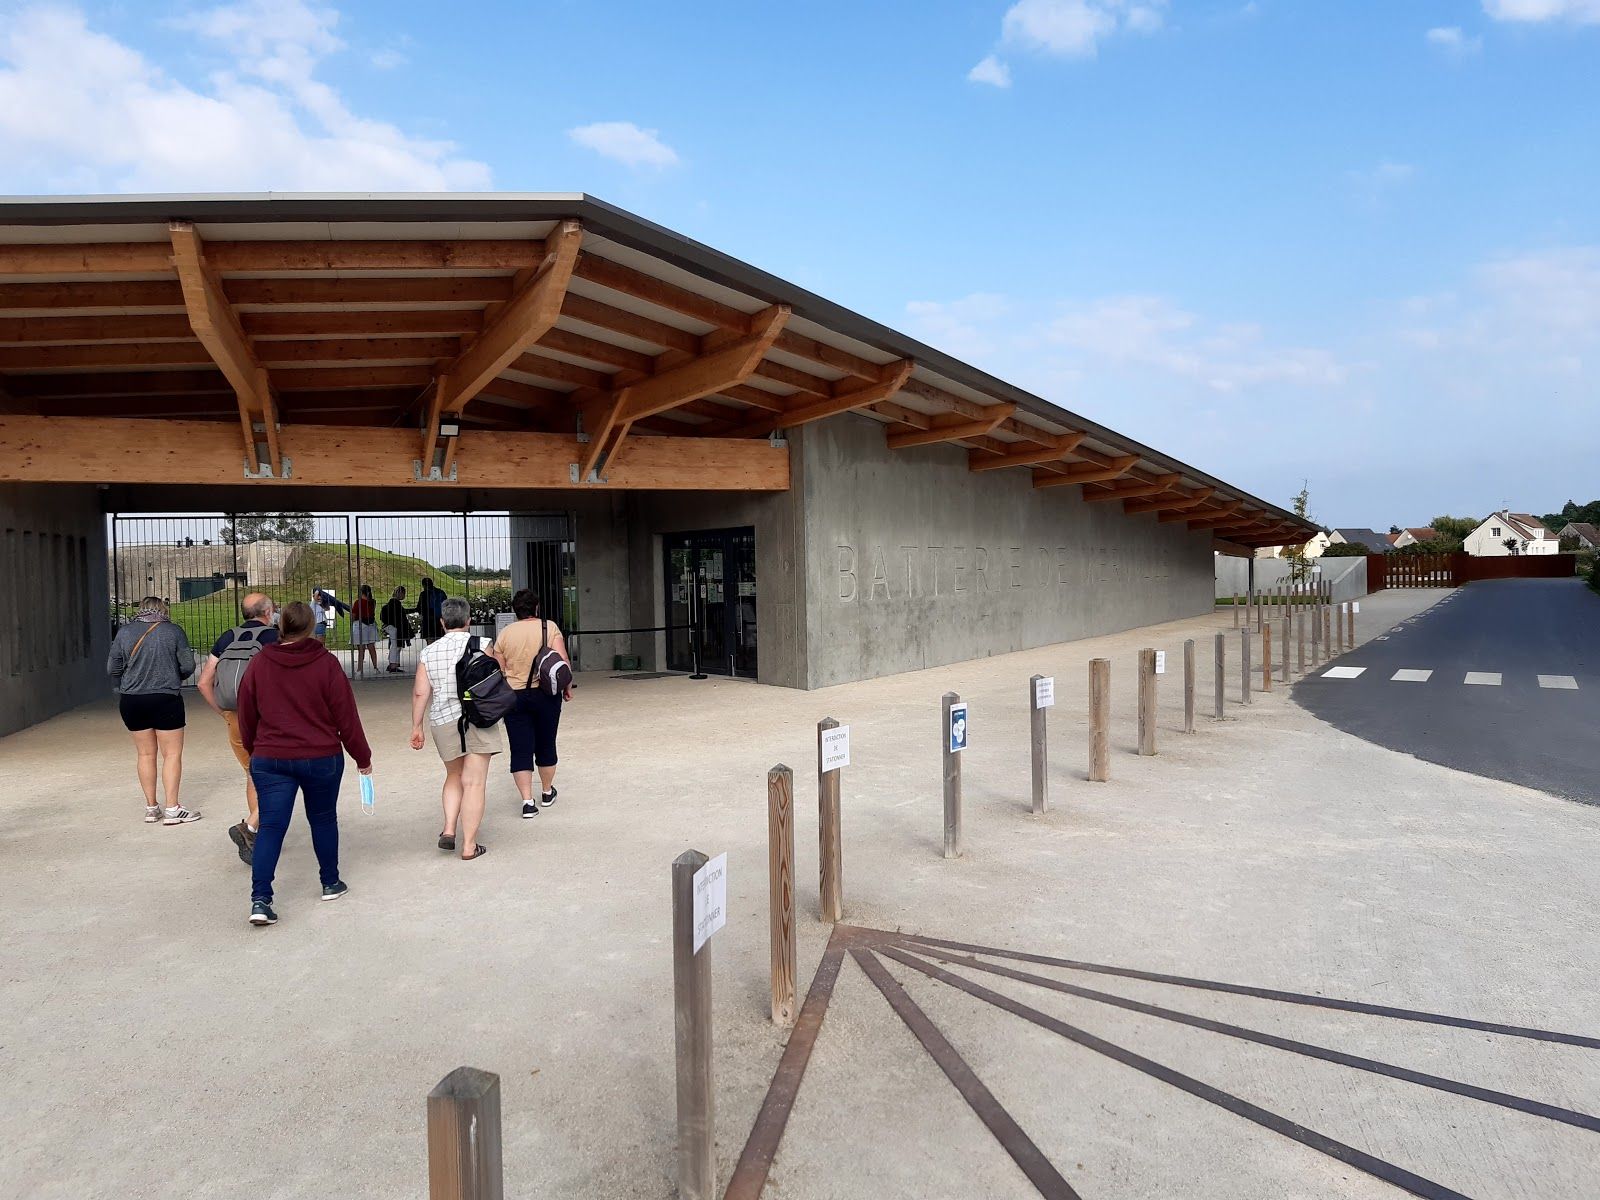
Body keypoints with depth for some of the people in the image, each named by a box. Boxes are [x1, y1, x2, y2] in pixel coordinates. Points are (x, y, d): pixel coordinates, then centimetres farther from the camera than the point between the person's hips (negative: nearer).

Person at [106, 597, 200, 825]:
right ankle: (172, 809, 0)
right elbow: (188, 666, -6)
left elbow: (112, 669, 5)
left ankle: (151, 808, 19)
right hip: (165, 699, -3)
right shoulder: (174, 631, -5)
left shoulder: (124, 632, 3)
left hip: (131, 701, 4)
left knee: (146, 754, 13)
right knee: (172, 754, 3)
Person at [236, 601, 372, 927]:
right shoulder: (326, 664, -9)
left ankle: (260, 899, -8)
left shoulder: (259, 664, -1)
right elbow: (346, 716, -7)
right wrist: (362, 757, 3)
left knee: (271, 826, 2)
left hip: (270, 760, 2)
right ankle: (331, 883, 28)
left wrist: (254, 750, 24)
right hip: (321, 759, -1)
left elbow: (247, 717, 7)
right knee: (323, 819, 15)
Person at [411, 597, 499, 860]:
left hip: (443, 721, 3)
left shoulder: (429, 653, 6)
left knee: (454, 776, 23)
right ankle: (469, 845, 2)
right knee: (474, 782, 0)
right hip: (477, 719, -3)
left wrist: (416, 727, 10)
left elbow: (420, 693, 3)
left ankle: (448, 830, 9)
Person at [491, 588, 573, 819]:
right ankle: (547, 793, 29)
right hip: (545, 694, -1)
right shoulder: (549, 627, -3)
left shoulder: (505, 633, 3)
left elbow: (498, 670, 4)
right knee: (546, 745, 15)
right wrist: (567, 687, 1)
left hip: (514, 696, 1)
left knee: (521, 749, 3)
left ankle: (527, 801, -4)